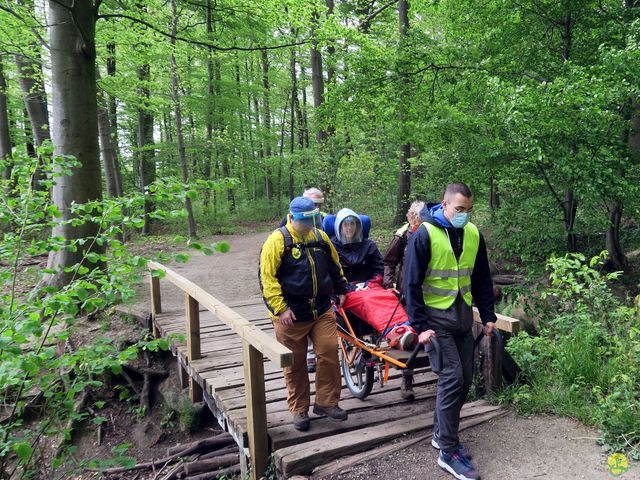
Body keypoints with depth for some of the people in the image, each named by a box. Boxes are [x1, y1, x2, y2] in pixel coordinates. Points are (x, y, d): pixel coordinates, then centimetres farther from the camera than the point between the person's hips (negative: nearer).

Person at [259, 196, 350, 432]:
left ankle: (326, 402, 17)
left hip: (322, 311, 4)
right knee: (295, 363, 7)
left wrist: (341, 290, 26)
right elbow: (267, 277, -13)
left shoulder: (320, 237, 7)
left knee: (329, 353, -1)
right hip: (291, 315, -4)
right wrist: (280, 308, -18)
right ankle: (299, 409, 22)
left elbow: (334, 266, 22)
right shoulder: (278, 240, -10)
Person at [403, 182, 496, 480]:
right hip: (436, 320, -6)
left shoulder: (473, 235, 4)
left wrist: (488, 316, 8)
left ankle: (442, 434, 28)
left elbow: (482, 279, 13)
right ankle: (449, 452, 2)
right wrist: (420, 325, -16)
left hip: (462, 319, 6)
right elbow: (412, 283, -12)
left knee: (464, 380, 10)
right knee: (451, 379, -10)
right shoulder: (425, 234, -13)